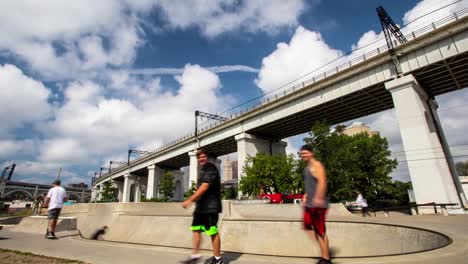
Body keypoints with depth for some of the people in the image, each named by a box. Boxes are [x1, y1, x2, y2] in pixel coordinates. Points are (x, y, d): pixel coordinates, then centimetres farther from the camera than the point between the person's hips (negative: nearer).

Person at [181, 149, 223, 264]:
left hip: (210, 206, -9)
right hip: (201, 206, 9)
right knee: (196, 229, 11)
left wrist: (190, 200, -28)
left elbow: (204, 187, -24)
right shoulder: (203, 170, 17)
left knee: (213, 232, -1)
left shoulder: (211, 169, -13)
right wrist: (194, 201, 22)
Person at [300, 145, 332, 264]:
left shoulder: (316, 165, -12)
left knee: (320, 231, -2)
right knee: (307, 226, 15)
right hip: (309, 204, 10)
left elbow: (322, 182, -25)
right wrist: (305, 197, 23)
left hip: (317, 204, -10)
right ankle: (325, 249, 27)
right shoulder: (307, 167, 17)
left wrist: (318, 197, -35)